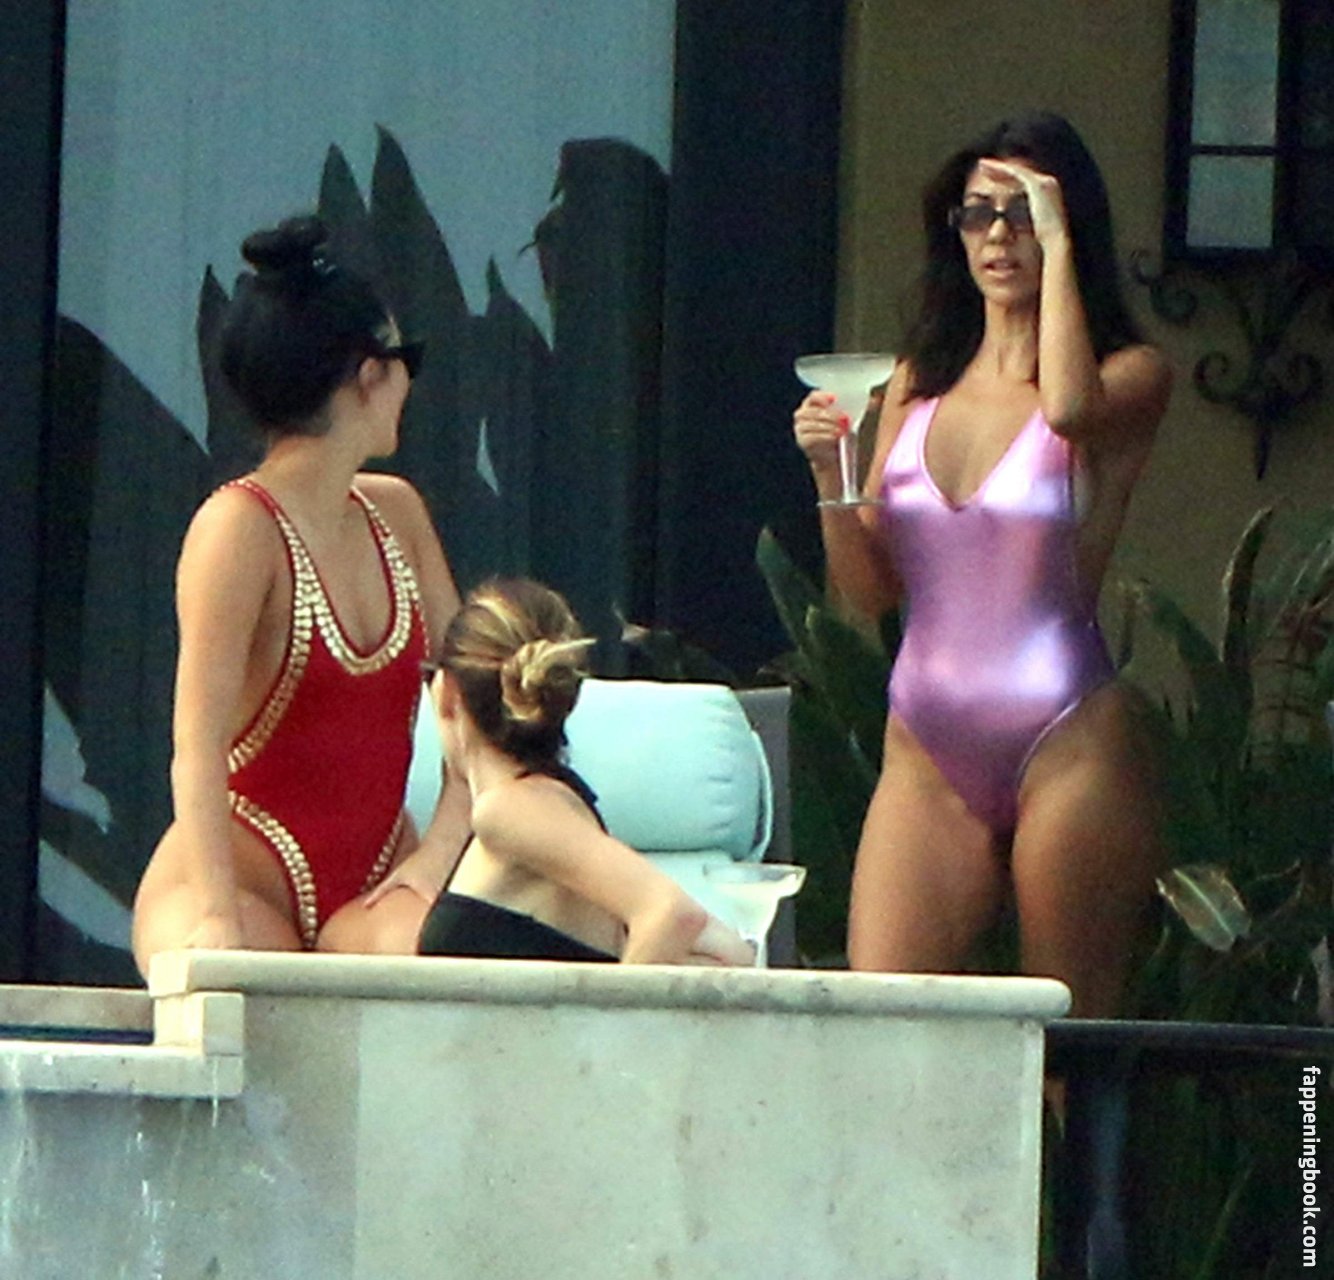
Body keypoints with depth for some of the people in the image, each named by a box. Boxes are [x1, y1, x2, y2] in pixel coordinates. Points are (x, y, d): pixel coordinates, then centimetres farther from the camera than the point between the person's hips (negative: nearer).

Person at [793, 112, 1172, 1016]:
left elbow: (1070, 406, -24)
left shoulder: (1131, 375, 2)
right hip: (927, 749, 4)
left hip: (1068, 744, -4)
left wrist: (1058, 242, -13)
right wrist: (831, 475, -4)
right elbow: (870, 591, 15)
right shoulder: (919, 383, 15)